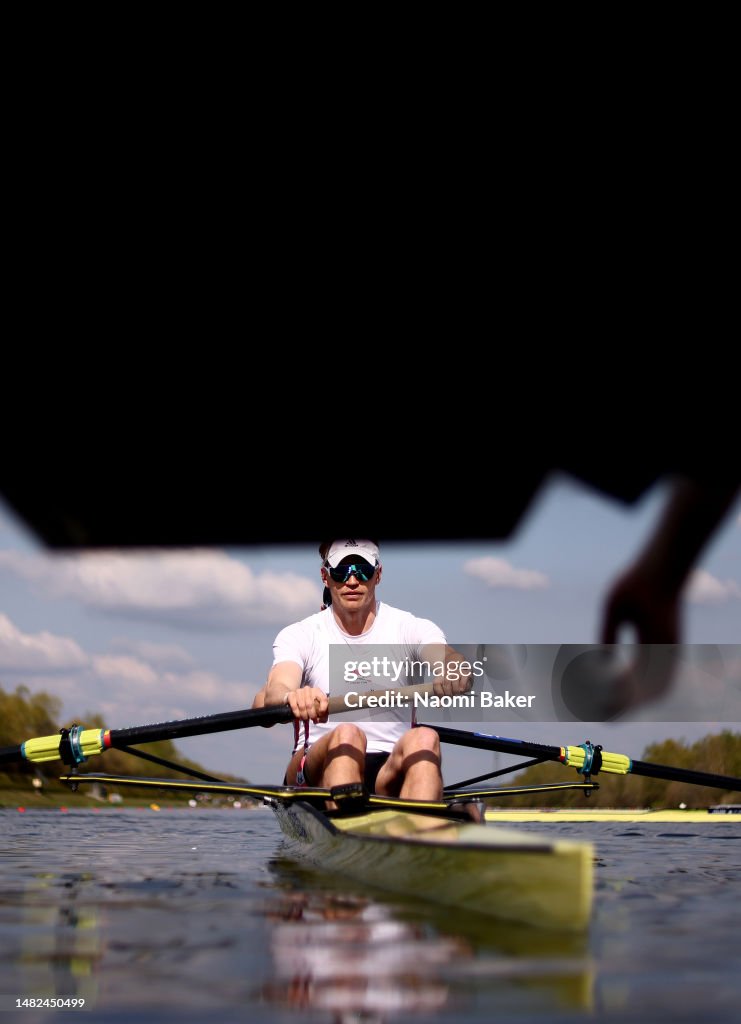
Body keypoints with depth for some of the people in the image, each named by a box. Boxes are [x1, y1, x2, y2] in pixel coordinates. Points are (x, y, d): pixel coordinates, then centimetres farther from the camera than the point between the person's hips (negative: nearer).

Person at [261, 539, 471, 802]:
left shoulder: (410, 628, 8)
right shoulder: (298, 635, 6)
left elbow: (442, 654, -14)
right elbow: (274, 691, -14)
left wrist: (452, 667, -41)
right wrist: (291, 698, -41)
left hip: (390, 772, 1)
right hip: (318, 771, -1)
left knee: (424, 739, -30)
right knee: (346, 735, -32)